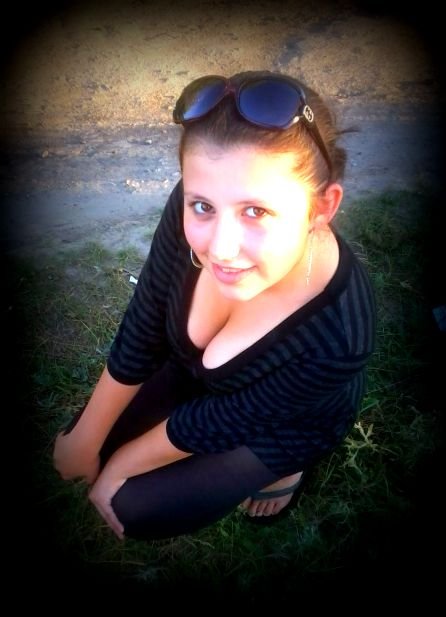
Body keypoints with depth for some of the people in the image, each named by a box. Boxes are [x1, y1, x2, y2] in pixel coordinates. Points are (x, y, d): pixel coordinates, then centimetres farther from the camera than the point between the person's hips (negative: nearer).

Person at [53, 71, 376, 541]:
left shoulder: (338, 335, -42)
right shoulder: (190, 210, -32)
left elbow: (220, 422, -25)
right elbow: (141, 332, -16)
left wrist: (119, 466, -10)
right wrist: (84, 439, -4)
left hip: (283, 424, -3)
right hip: (196, 368, 4)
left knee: (135, 510, -3)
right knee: (87, 451, 8)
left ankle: (281, 466, 15)